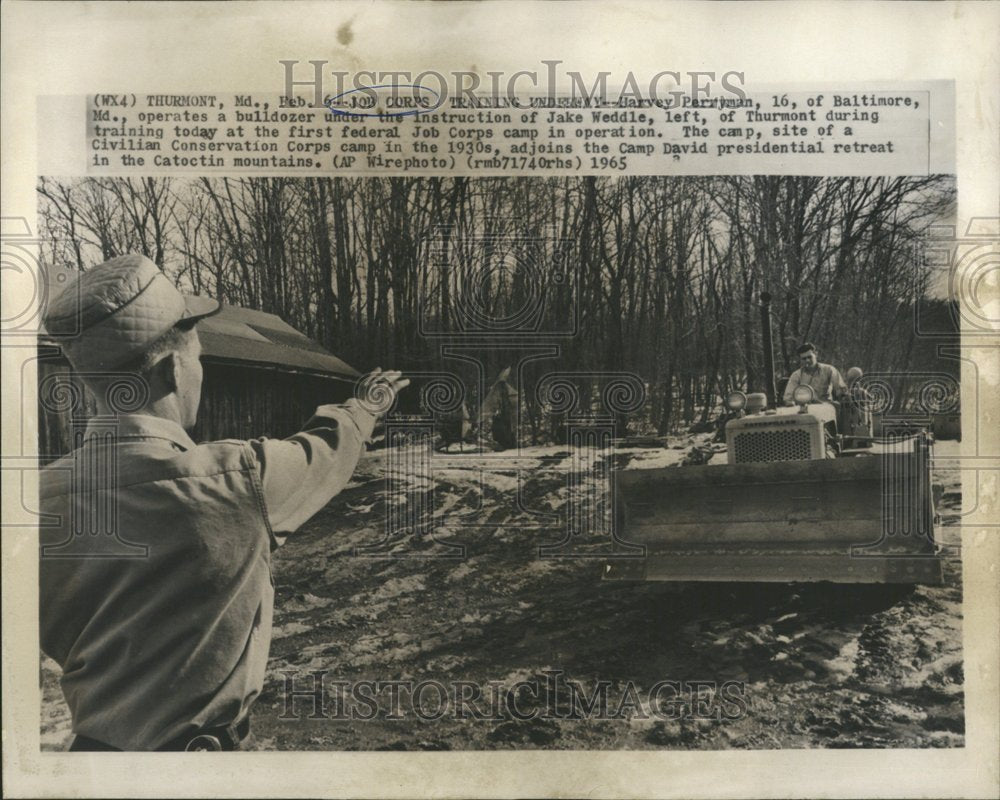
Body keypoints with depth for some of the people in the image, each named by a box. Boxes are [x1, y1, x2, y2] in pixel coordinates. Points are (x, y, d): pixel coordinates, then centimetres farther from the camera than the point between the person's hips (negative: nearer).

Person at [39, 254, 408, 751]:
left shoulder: (48, 494, -10)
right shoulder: (232, 481, -25)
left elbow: (59, 640, 3)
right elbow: (326, 449, -3)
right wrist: (368, 404, 17)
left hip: (92, 740, 6)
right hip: (189, 746, -6)